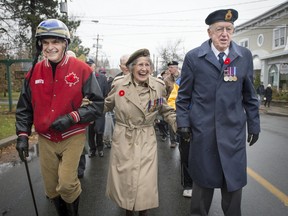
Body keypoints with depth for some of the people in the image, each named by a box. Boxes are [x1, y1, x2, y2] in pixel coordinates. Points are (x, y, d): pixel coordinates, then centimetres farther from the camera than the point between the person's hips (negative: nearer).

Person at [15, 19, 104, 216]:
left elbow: (98, 104, -11)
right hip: (45, 139, 4)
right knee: (51, 188, 13)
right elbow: (24, 107, 9)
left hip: (72, 137, -4)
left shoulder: (81, 70, -12)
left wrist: (72, 117, -21)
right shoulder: (35, 71, 0)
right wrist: (22, 135, 1)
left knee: (66, 183, -10)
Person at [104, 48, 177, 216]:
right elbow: (107, 105, 10)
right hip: (122, 139, 1)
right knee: (123, 180, 13)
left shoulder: (158, 86, -6)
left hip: (147, 141, 0)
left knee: (145, 183, 0)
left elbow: (167, 111, 5)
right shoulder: (119, 83, -6)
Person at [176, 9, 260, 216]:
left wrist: (254, 124, 9)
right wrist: (183, 122, -2)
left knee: (234, 180, 9)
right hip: (202, 129, -1)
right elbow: (184, 95, 2)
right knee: (203, 179, 13)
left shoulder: (245, 56, 5)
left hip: (234, 130, 2)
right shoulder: (193, 57, -1)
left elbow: (249, 95, 9)